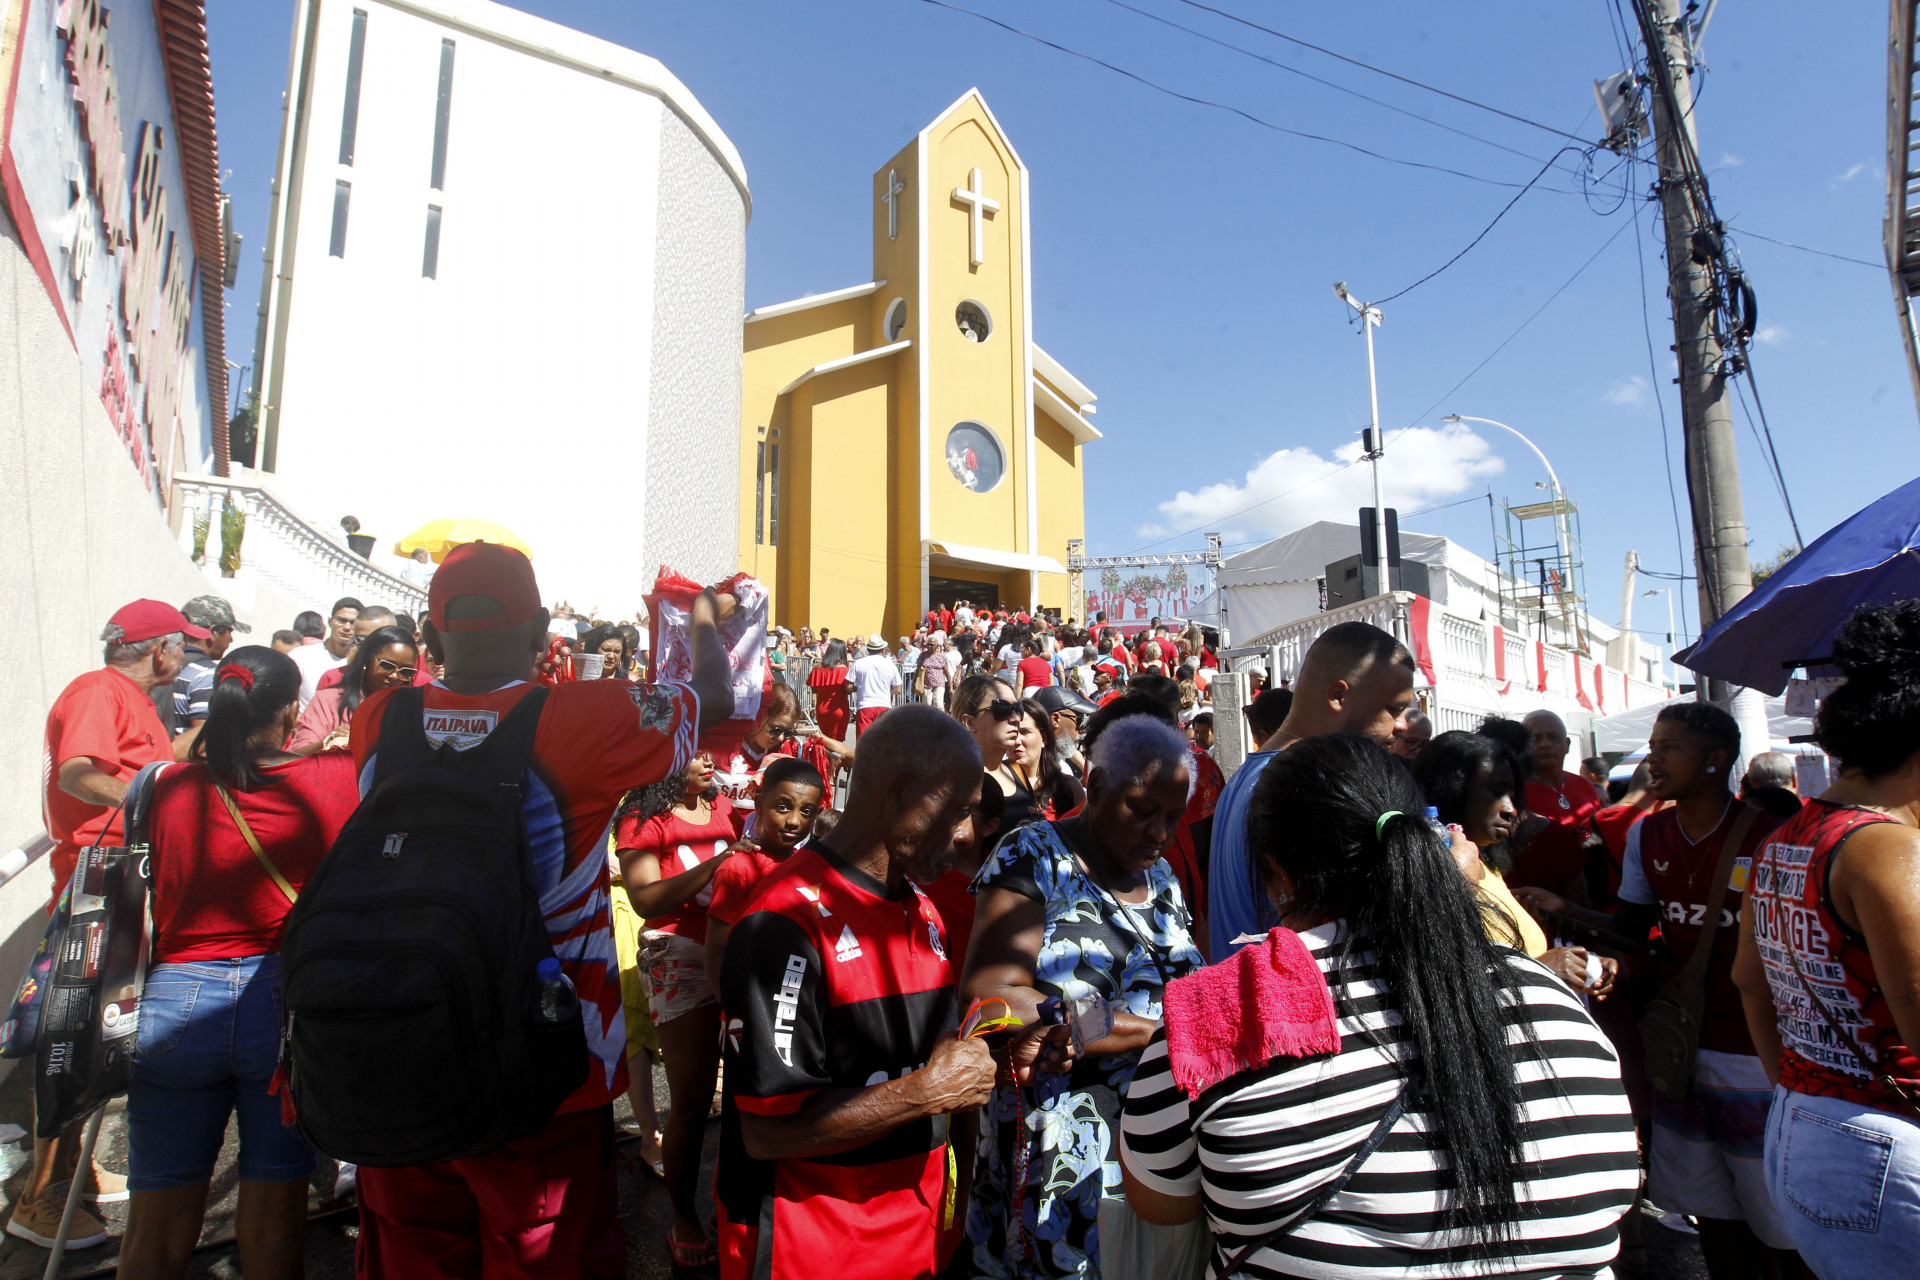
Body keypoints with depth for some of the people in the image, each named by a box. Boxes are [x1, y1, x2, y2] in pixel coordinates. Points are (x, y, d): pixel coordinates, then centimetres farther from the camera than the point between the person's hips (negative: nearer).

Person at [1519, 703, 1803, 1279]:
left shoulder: (1770, 834, -11)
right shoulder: (1646, 835, 5)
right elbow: (1631, 929, 9)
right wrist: (1563, 909, -6)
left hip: (1759, 1059, -4)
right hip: (1682, 1050, 5)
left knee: (1782, 1229, 6)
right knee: (1713, 1213, 14)